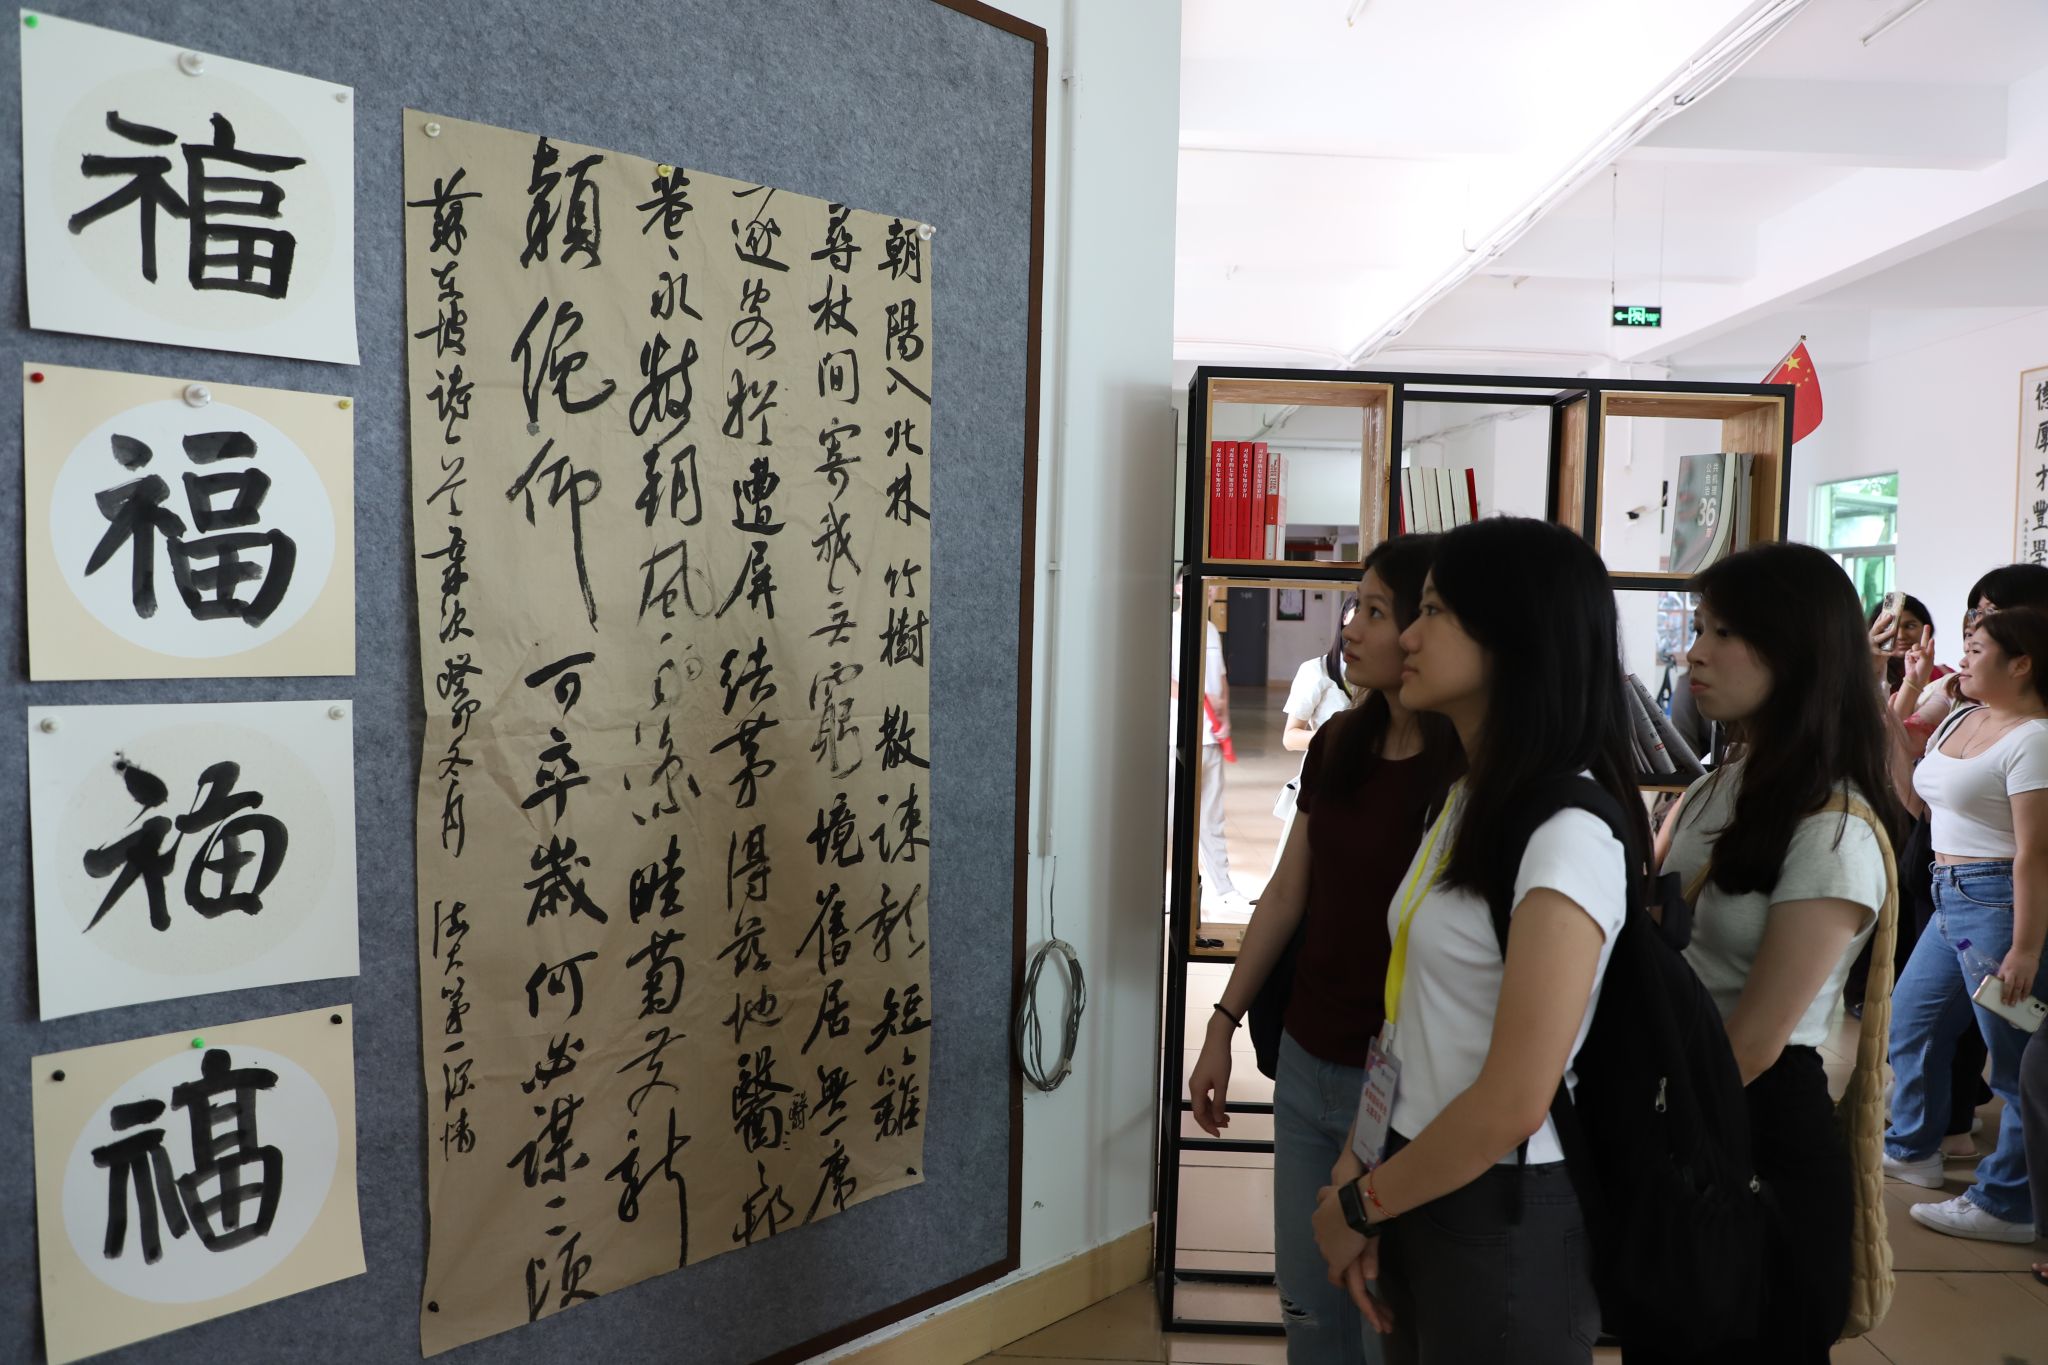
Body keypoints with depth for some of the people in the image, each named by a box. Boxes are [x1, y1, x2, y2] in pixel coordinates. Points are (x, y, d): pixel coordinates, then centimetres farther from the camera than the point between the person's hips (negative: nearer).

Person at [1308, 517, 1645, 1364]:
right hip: (1418, 1190, 7)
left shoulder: (1570, 833, -22)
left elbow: (1513, 1104, -23)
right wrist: (1356, 1169, -3)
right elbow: (1411, 1009, 6)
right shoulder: (1469, 796, 7)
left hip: (1500, 1216, -7)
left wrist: (1359, 1204, -10)